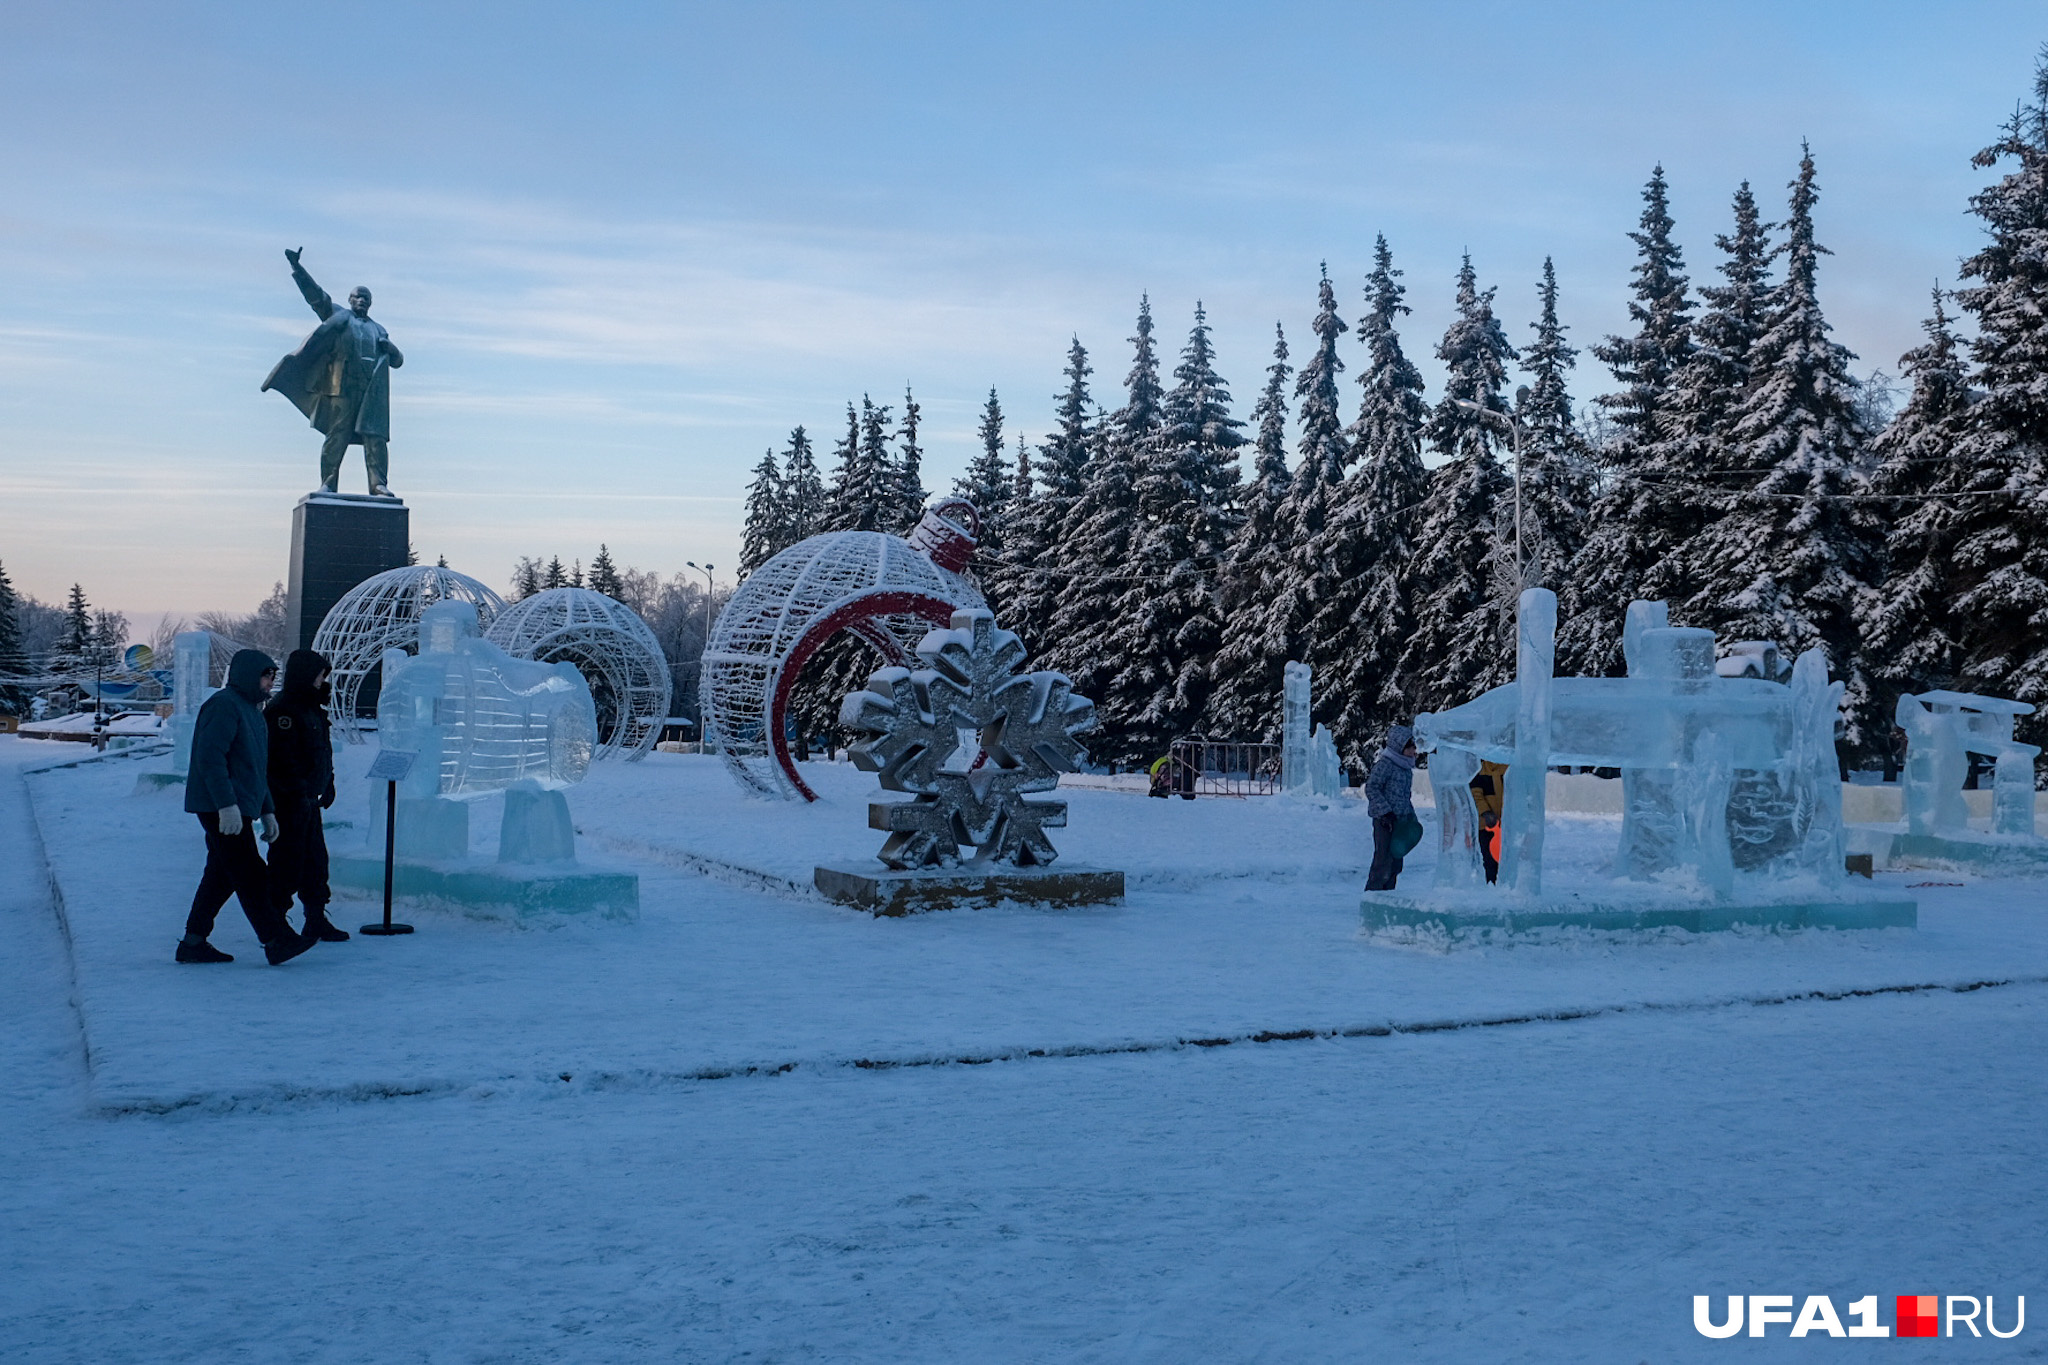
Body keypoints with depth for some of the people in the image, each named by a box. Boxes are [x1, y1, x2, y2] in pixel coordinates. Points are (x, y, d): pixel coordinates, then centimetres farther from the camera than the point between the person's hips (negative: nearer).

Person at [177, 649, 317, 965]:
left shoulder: (251, 710, 22)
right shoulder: (223, 705, -11)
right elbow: (210, 757, -21)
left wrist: (267, 811, 24)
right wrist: (227, 805, -26)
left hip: (239, 808, 11)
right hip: (221, 809, -11)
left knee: (221, 875, 12)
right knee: (251, 876, -10)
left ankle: (193, 942, 17)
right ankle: (278, 941, -11)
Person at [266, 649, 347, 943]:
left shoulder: (311, 709, 15)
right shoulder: (281, 711, -16)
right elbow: (280, 759, -23)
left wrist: (327, 784, 20)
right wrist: (297, 792, -23)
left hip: (308, 800, 10)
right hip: (289, 803, -10)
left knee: (315, 861, 14)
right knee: (287, 863, -5)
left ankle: (316, 921, 22)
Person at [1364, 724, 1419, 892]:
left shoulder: (1406, 767, 15)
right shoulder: (1385, 764, -11)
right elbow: (1371, 788, -15)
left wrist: (1411, 817, 18)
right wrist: (1385, 812, -19)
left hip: (1401, 819, 9)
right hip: (1385, 821, -9)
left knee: (1396, 862, 9)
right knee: (1383, 860, -10)